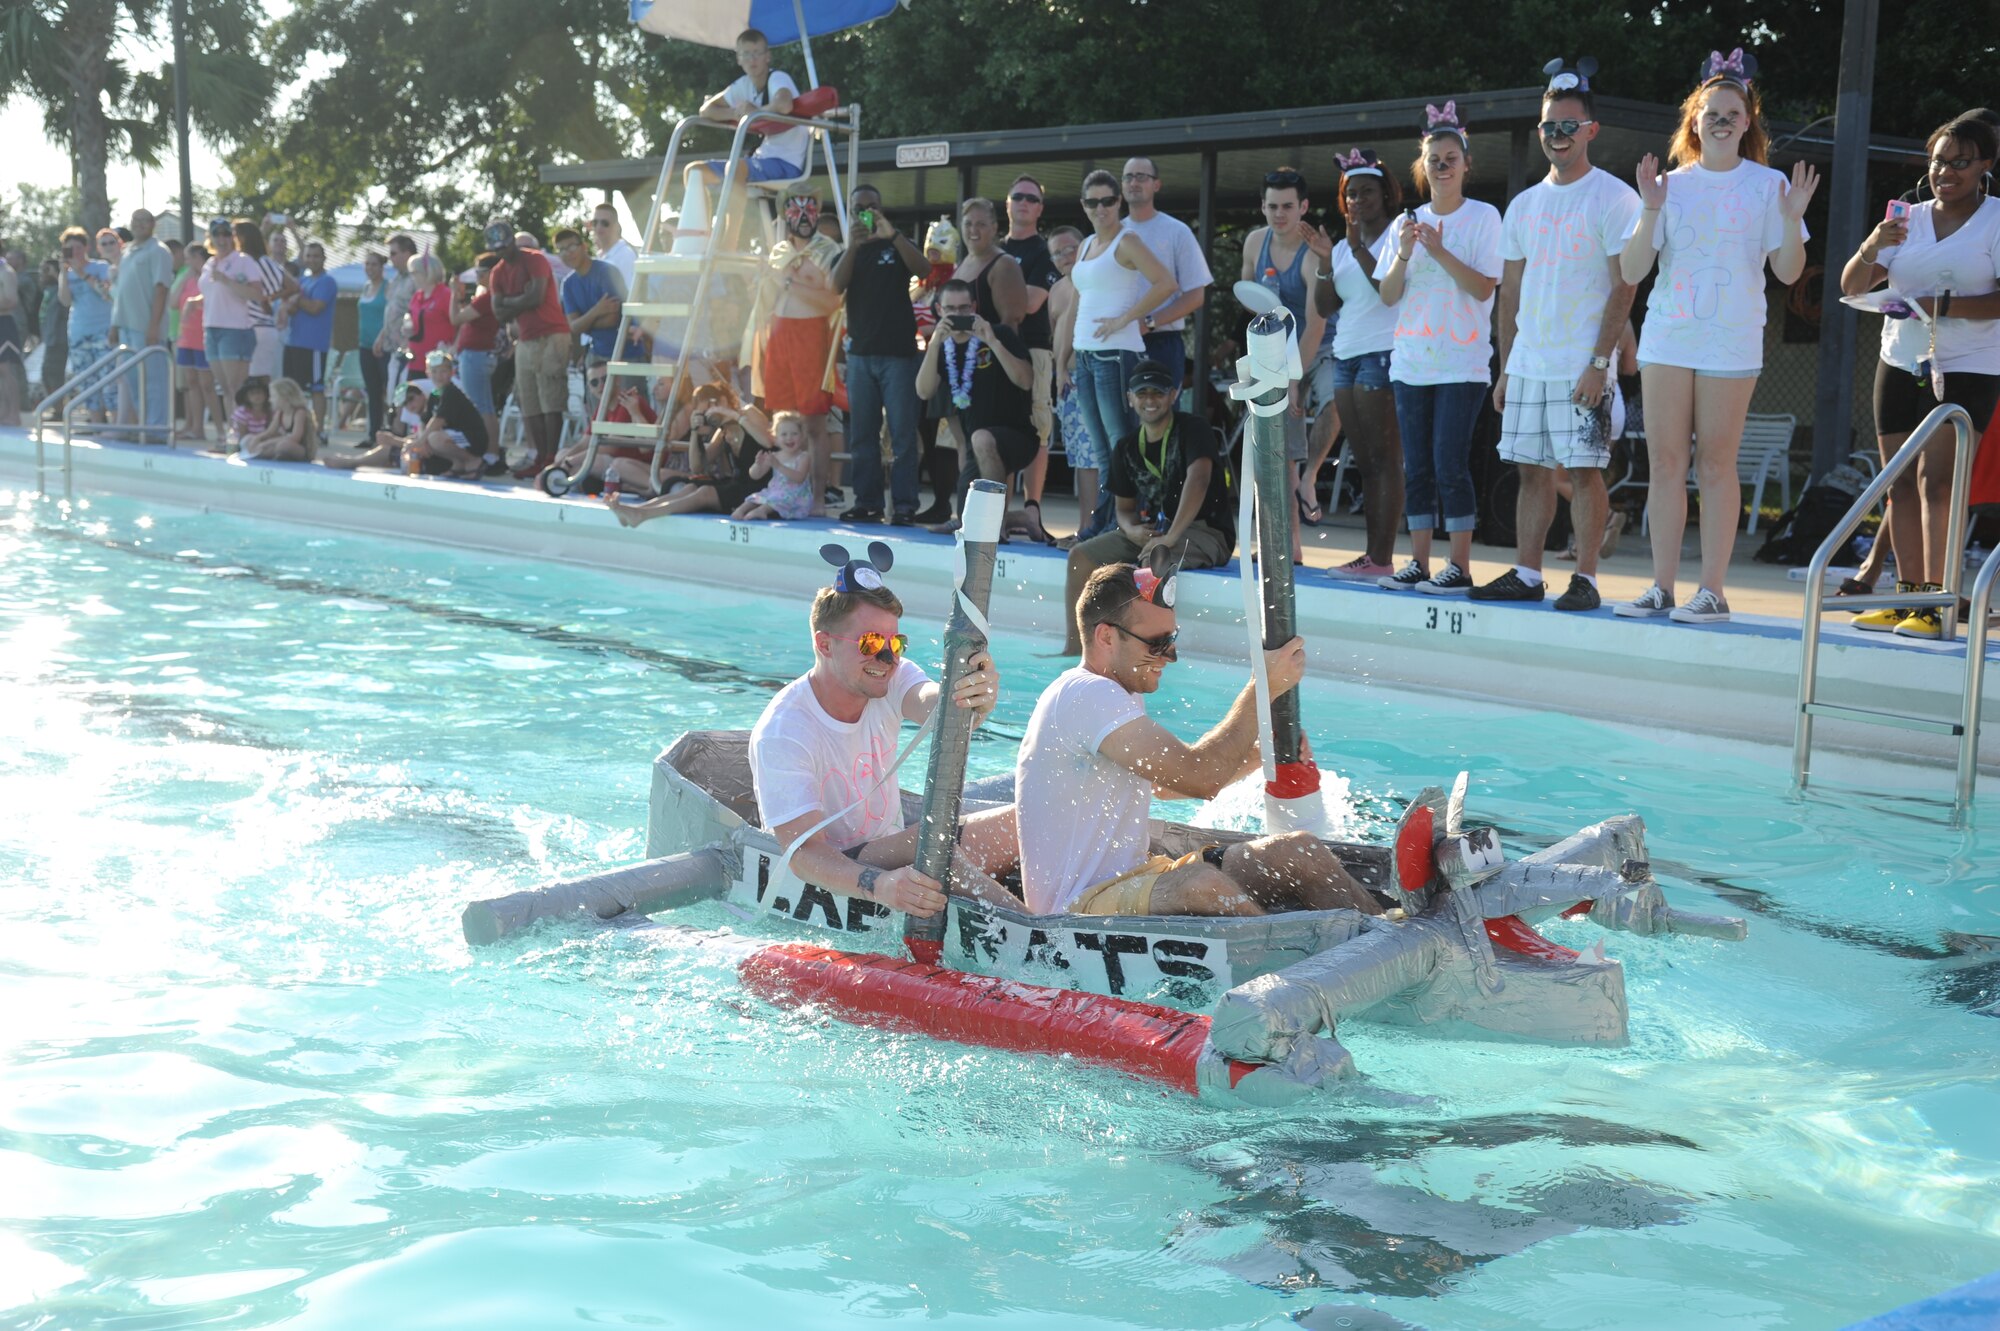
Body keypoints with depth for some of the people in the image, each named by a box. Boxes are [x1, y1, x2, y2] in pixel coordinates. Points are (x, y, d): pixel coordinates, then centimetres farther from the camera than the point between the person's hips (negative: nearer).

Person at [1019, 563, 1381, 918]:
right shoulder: (1087, 696, -19)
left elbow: (1164, 782, 26)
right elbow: (1198, 779, -26)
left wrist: (1261, 754, 10)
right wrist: (1263, 689, -16)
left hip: (1132, 881, 11)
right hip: (1078, 907, -11)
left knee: (1300, 852, 0)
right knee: (1199, 884, -38)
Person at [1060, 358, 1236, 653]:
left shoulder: (1193, 430, -11)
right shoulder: (1127, 448, 8)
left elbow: (1198, 480, -26)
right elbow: (1124, 507, 14)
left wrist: (1170, 537, -34)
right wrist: (1132, 530, -12)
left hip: (1205, 532, -7)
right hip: (1151, 531, 7)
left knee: (1153, 558, -37)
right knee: (1081, 555, -6)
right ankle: (1073, 648, -6)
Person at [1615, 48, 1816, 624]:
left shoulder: (1767, 184, 3)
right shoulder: (1671, 184, 8)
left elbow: (1788, 272, 0)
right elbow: (1631, 270, 2)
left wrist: (1791, 219, -16)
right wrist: (1651, 212, -12)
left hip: (1732, 342, -2)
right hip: (1666, 337, 3)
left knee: (1716, 463, -2)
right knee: (1665, 462, 2)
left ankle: (1712, 591, 2)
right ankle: (1662, 587, 7)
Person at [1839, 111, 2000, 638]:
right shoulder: (1907, 219, 12)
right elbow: (1851, 288, 8)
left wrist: (1942, 305, -24)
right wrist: (1871, 248, -13)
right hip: (1900, 363, 6)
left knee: (1935, 479, -14)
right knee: (1901, 482, 4)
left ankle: (1933, 604, -15)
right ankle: (1906, 596, 8)